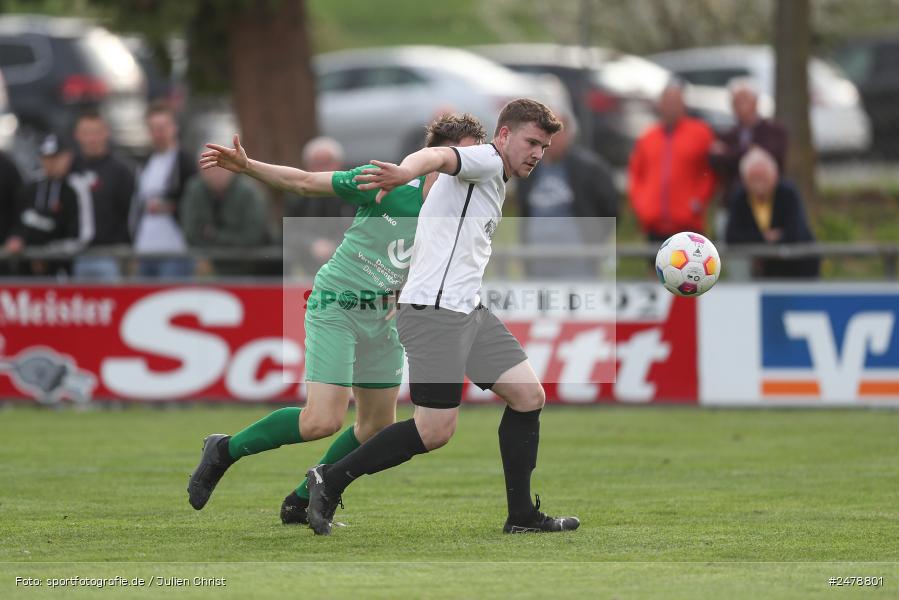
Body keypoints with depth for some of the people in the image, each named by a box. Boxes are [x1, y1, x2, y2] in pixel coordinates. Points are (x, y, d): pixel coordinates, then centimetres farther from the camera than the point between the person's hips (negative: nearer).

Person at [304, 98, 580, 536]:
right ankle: (329, 481, 1)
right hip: (434, 311, -10)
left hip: (468, 311, 10)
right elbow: (440, 156, -30)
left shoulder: (493, 183, 24)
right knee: (436, 431, -11)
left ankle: (522, 516, 11)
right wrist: (405, 172, -51)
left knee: (528, 395, 5)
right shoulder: (485, 160, -7)